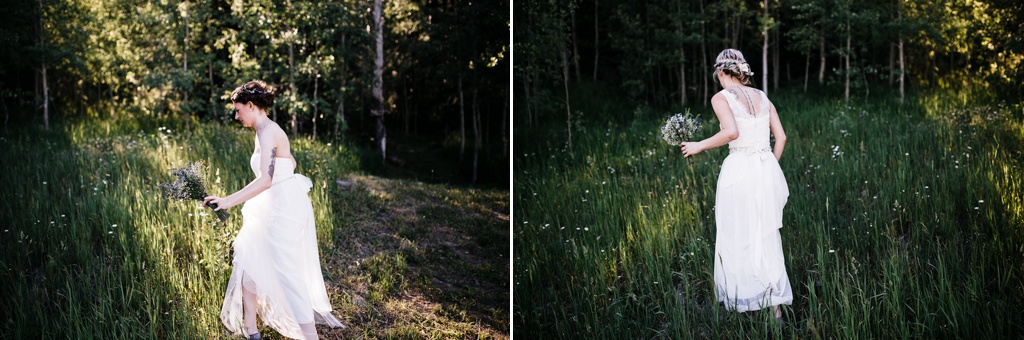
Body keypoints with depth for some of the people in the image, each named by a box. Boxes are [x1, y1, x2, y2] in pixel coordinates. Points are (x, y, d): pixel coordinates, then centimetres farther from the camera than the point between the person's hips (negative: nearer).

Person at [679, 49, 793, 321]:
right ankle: (776, 306, 10)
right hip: (768, 170, 6)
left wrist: (699, 146, -8)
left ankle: (742, 301, 13)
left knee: (737, 240, 7)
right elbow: (781, 137, 11)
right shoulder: (762, 97, 14)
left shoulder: (721, 98, -4)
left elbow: (731, 132, -20)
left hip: (740, 170, -6)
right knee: (768, 239, 11)